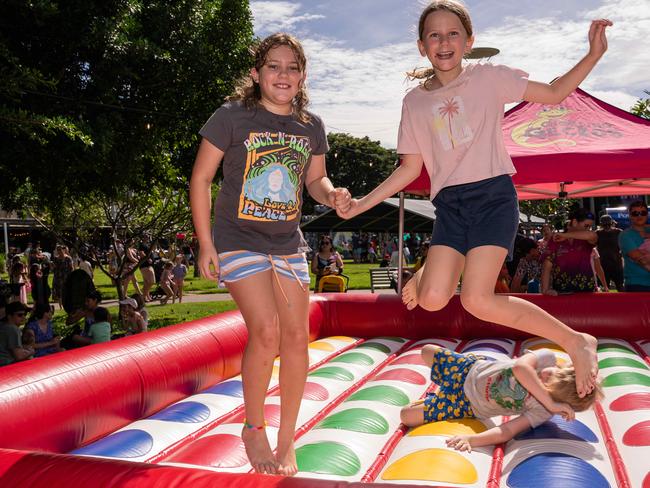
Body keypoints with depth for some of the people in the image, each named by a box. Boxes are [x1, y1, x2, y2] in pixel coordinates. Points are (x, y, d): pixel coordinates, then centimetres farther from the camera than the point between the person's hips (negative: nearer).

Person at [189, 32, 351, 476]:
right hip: (239, 240, -4)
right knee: (266, 331, -17)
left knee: (297, 337, 1)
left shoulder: (311, 126, 4)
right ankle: (253, 430, 8)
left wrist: (333, 195, -9)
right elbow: (201, 178, -5)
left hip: (288, 244, 5)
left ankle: (287, 440, 18)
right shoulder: (232, 117, -9)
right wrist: (206, 245, -8)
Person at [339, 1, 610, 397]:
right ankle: (424, 273, 27)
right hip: (450, 205, 3)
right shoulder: (415, 101, 10)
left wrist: (594, 54, -8)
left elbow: (554, 93, 6)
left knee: (476, 300, -20)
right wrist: (361, 204, 6)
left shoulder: (489, 77, 3)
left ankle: (576, 342, -1)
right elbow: (410, 168, 13)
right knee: (432, 300, -13)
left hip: (494, 194, -3)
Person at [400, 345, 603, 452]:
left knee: (407, 416, -6)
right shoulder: (548, 357, -29)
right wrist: (551, 402, -46)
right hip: (472, 367, 3)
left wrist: (471, 439, -51)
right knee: (427, 351, 22)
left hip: (470, 405, -3)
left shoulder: (542, 412, -32)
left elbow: (507, 432, -36)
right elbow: (520, 367, -46)